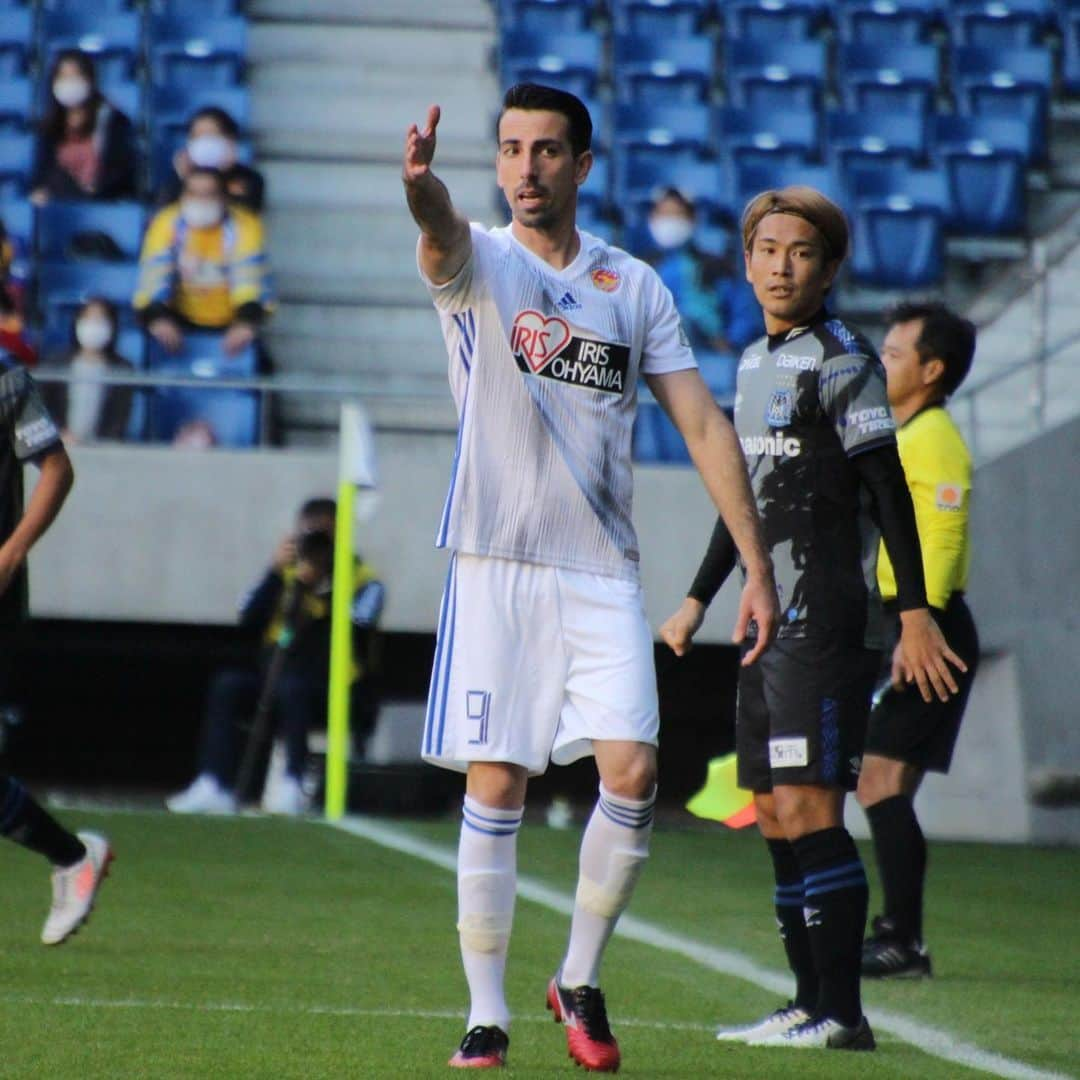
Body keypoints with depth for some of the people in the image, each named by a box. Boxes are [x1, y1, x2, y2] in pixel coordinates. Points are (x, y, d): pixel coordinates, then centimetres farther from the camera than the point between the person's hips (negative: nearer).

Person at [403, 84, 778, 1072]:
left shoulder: (636, 286, 10)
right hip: (496, 565, -2)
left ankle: (580, 980, 9)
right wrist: (423, 192, -50)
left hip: (603, 572, 2)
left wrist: (757, 566, 3)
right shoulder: (480, 264, 2)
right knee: (495, 789, -3)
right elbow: (445, 239, -24)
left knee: (632, 771, -11)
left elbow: (703, 425, 10)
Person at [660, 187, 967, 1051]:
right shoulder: (755, 363, 16)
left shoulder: (842, 362, -9)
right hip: (769, 624, 9)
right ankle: (811, 1005, 13)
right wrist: (698, 600, 30)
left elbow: (890, 491, -12)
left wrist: (915, 613, -16)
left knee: (808, 809, -13)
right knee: (775, 816, 8)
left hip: (826, 623, -9)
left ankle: (842, 1014, -12)